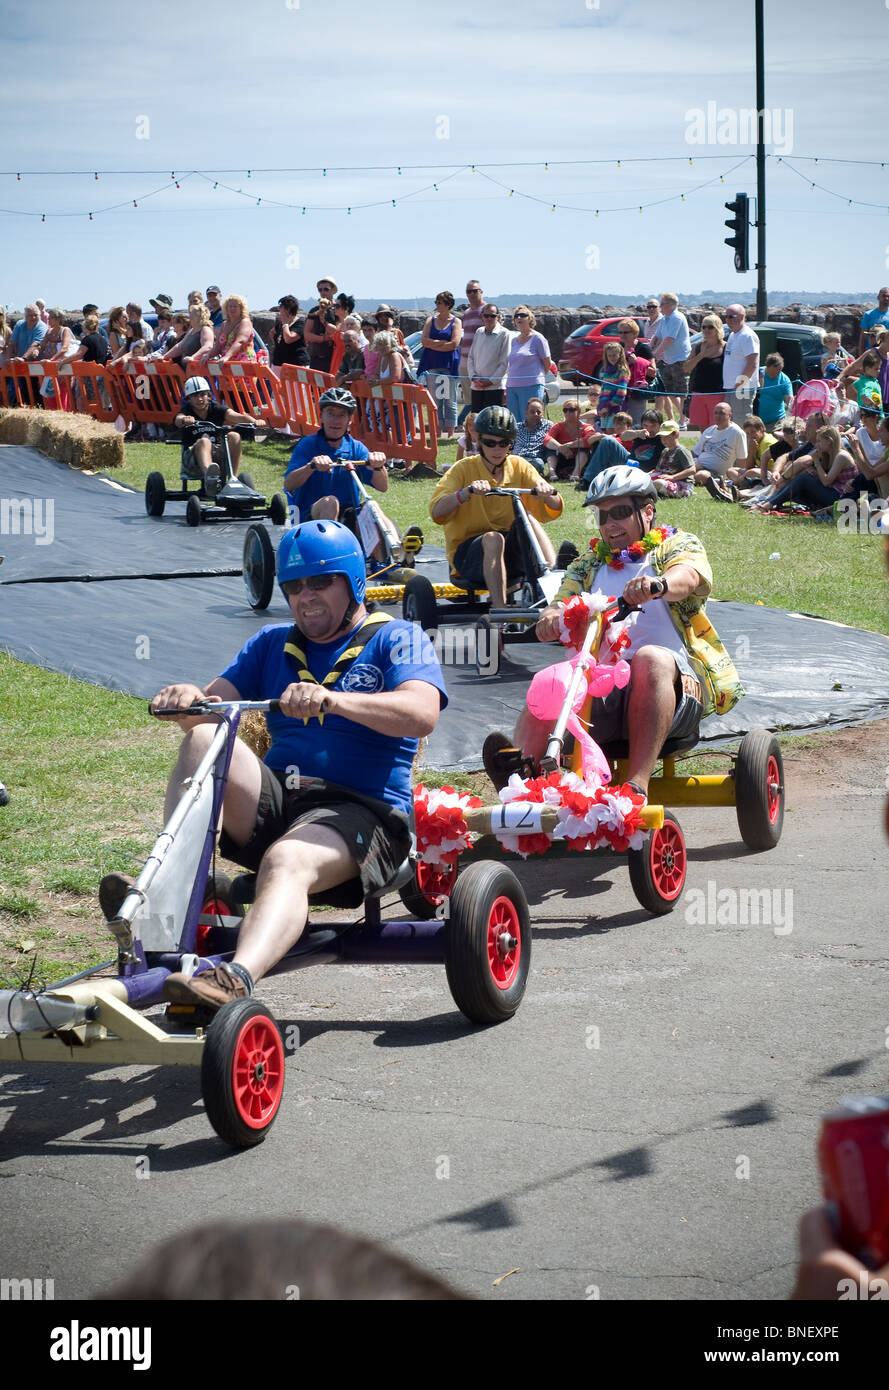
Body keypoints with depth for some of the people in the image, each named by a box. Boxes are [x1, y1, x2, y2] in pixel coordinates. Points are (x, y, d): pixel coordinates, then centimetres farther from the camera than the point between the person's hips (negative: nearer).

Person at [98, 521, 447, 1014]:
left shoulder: (396, 639, 5)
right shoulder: (273, 644, 23)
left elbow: (421, 713, -15)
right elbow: (218, 698, 10)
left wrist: (332, 700, -31)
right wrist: (190, 699, -16)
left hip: (359, 810, -5)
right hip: (273, 800, 5)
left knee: (286, 861, -37)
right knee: (203, 737, -21)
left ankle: (236, 978, -64)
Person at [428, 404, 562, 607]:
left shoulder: (520, 467, 7)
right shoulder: (464, 469, -2)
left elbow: (554, 511, -2)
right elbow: (437, 512, -17)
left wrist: (548, 493, -26)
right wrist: (467, 492, -34)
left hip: (512, 552, 3)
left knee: (527, 518, -24)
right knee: (493, 538, -35)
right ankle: (499, 609, -44)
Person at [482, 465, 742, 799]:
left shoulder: (678, 545, 18)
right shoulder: (586, 566, 30)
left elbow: (687, 576, -7)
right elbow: (563, 603, 14)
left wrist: (657, 585, -32)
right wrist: (552, 615, -13)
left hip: (675, 686, -3)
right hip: (601, 689, 3)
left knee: (651, 658, -37)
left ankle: (636, 786, -49)